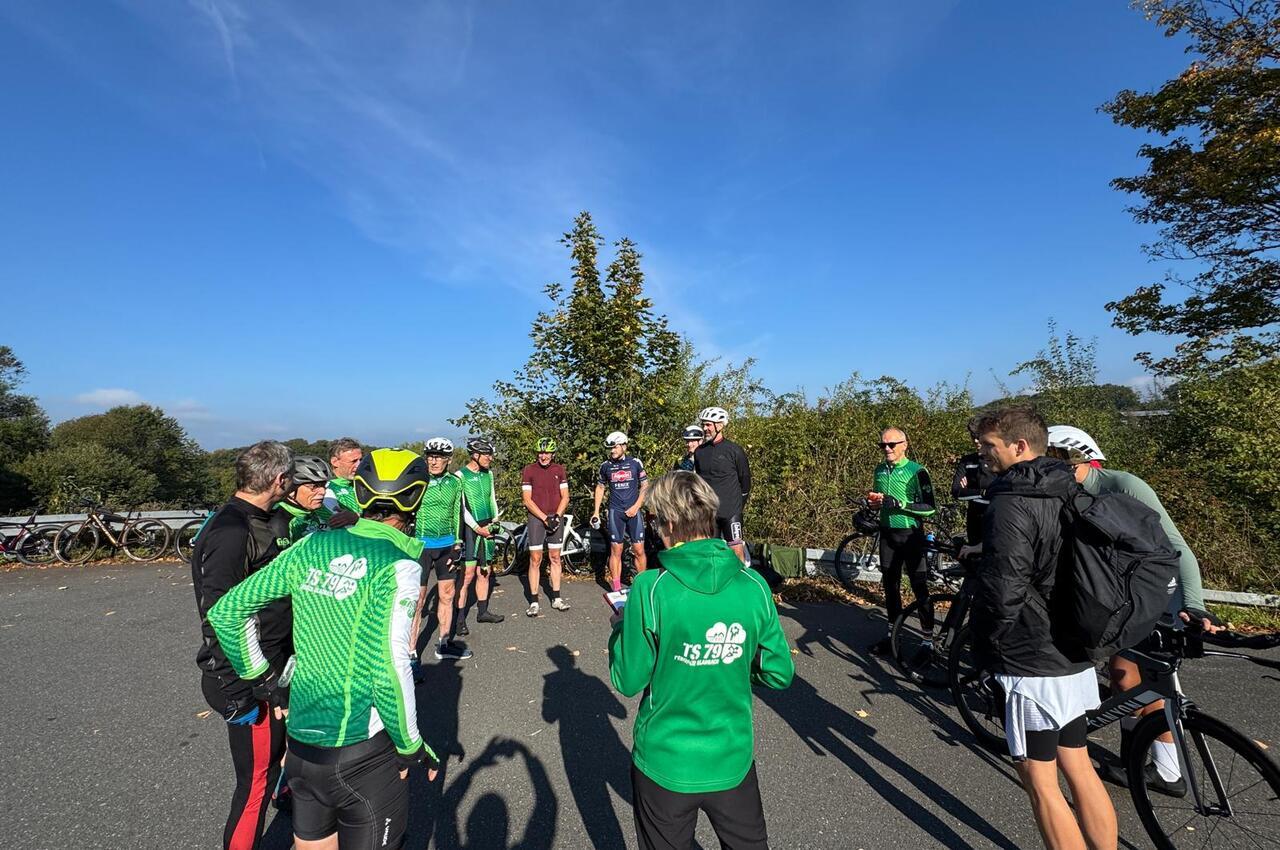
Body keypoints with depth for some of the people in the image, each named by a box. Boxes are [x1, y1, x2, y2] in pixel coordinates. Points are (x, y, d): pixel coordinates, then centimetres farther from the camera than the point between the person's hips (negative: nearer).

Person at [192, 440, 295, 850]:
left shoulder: (261, 521, 6)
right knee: (257, 781, 4)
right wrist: (237, 696, -22)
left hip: (274, 668, 10)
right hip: (248, 680, -10)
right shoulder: (231, 533, -25)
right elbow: (218, 619, -26)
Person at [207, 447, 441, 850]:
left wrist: (263, 680, 15)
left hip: (300, 742, 6)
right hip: (363, 752, -5)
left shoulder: (312, 545, -2)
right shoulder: (398, 565, -19)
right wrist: (411, 746, -10)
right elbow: (389, 670, -24)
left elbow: (226, 611, 3)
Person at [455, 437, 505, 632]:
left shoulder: (488, 474, 9)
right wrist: (477, 528, -14)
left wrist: (495, 520, 5)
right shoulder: (461, 476, -10)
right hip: (470, 529, -6)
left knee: (484, 572, 13)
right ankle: (460, 619, 1)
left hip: (487, 528, 6)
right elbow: (461, 507, -12)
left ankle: (483, 612, 24)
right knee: (467, 575, -7)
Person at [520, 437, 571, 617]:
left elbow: (565, 497, 5)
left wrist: (556, 516, -9)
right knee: (535, 560, -1)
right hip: (536, 519, -3)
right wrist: (544, 518, -13)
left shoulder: (559, 470, 5)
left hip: (555, 519, 3)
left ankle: (556, 598, 17)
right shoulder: (529, 471, -4)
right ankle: (534, 601, 6)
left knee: (555, 558, 8)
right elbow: (527, 500, -7)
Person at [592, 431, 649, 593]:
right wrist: (596, 511, 9)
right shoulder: (605, 466, 3)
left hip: (633, 511, -1)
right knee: (616, 550, 2)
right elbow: (600, 488, 13)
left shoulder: (635, 463, -1)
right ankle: (617, 588, 10)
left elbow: (645, 486, 3)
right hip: (615, 511, 1)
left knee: (639, 550, -1)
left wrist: (636, 507, -7)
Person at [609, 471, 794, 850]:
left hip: (664, 764, -2)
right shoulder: (754, 586, -14)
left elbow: (628, 681, -13)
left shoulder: (651, 588, -23)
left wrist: (621, 627, 3)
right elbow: (779, 673, -4)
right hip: (732, 759, 2)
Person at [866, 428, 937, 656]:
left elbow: (930, 507, -14)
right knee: (890, 585, 13)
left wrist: (899, 504, -24)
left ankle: (928, 639, 12)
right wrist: (873, 500, -2)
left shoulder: (917, 471, -11)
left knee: (919, 587, 1)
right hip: (887, 534, 6)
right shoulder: (880, 471, 7)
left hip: (910, 535, -6)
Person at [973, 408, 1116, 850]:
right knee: (1080, 769, 20)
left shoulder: (1012, 504, -21)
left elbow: (1003, 591, -25)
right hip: (1072, 656, 9)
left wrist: (990, 643, -7)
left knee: (1040, 782, 7)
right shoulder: (1068, 494, 6)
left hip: (1031, 662, -9)